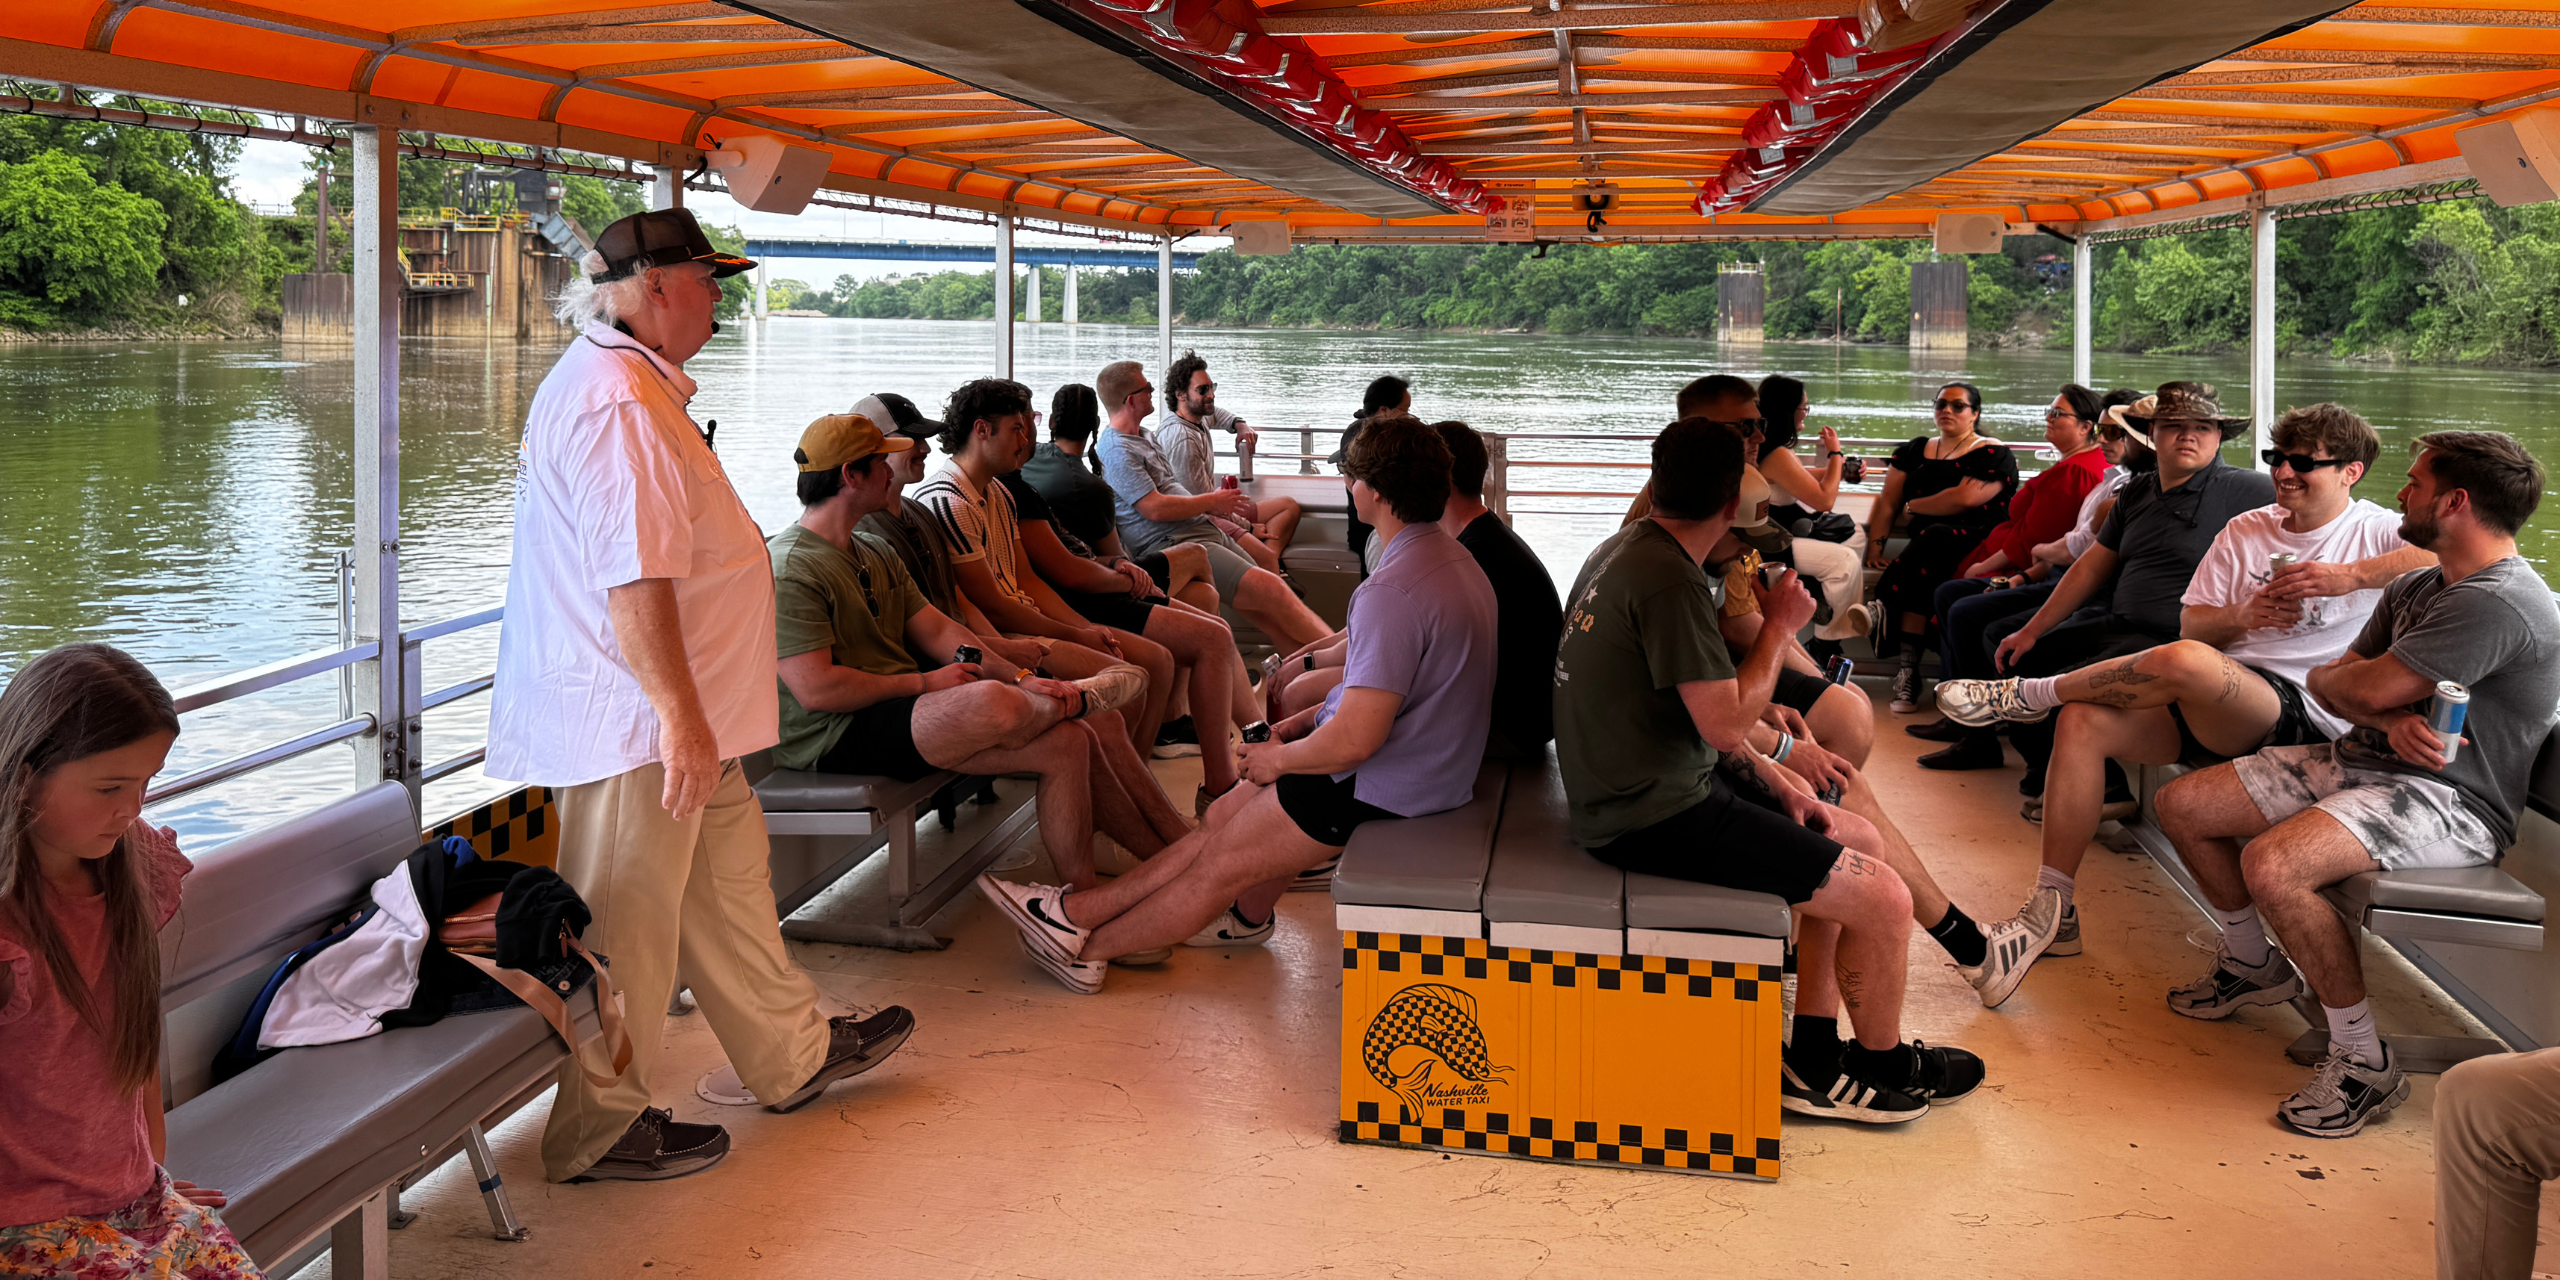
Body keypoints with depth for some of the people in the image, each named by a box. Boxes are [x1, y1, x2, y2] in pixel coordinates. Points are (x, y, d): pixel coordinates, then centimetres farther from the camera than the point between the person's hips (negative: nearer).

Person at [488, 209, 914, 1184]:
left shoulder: (622, 383, 17)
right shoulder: (620, 402, -21)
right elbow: (635, 580, -29)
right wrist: (682, 717, -29)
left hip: (670, 715, 11)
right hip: (632, 715, -11)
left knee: (728, 874, 20)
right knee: (628, 922, 0)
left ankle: (793, 1055, 33)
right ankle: (599, 1131, 13)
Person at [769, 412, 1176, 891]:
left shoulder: (876, 555, 19)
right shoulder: (790, 569, -12)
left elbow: (939, 631, 12)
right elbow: (816, 689, -20)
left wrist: (1021, 678, -4)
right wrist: (925, 682, -12)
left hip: (904, 708, 9)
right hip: (838, 737, -9)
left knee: (1072, 738, -6)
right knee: (990, 701, -36)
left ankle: (1177, 846, 2)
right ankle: (1077, 697, -5)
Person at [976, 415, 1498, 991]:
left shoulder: (1394, 592, -28)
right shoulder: (1447, 555, 7)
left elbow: (1354, 740, -30)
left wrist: (1278, 758, -11)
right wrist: (1314, 718, 12)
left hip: (1381, 787, -10)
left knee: (1221, 862, 3)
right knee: (1224, 818, 11)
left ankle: (1086, 947, 17)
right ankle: (1079, 910, 15)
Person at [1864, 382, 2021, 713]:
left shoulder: (1993, 455, 6)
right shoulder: (1915, 450, 23)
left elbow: (1964, 499, -9)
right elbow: (1887, 503, 18)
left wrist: (1912, 506, 2)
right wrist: (1875, 545, 3)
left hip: (1975, 544, -3)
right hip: (1926, 544, 4)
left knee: (1934, 538, -36)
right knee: (1921, 575, -32)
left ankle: (1883, 607, -29)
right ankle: (1907, 673, -35)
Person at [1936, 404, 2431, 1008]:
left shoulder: (2378, 532, 3)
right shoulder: (2244, 531, 19)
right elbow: (2191, 623, 13)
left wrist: (2350, 577, -22)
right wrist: (2241, 617, -9)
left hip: (2306, 717, -6)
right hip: (2211, 707, 6)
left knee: (2187, 663, -37)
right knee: (2084, 722, -20)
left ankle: (2027, 695, -11)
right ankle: (2050, 913, -15)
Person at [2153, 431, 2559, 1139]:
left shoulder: (2498, 603, -21)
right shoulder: (2414, 587, 14)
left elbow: (2365, 689, -24)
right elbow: (2331, 685, 8)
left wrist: (2333, 678, 2)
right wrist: (2394, 720, -15)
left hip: (2449, 799, -10)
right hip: (2361, 763, 10)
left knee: (2271, 864, -35)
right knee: (2181, 804, 6)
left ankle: (2363, 1060, -19)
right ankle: (2253, 965, 28)